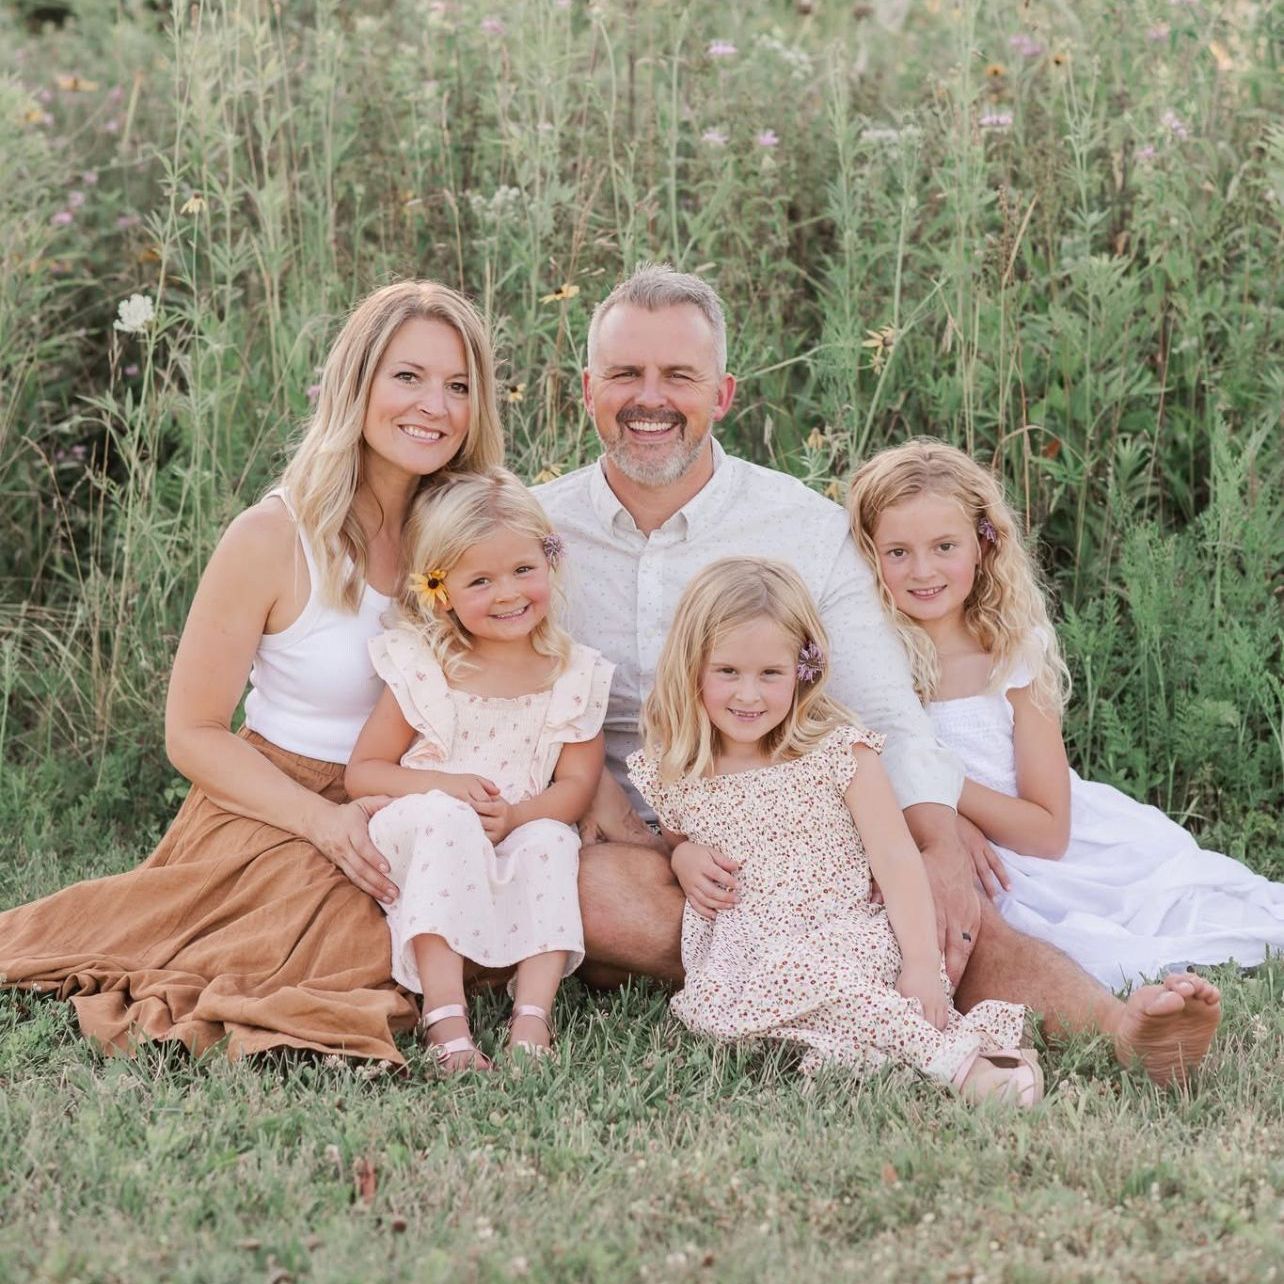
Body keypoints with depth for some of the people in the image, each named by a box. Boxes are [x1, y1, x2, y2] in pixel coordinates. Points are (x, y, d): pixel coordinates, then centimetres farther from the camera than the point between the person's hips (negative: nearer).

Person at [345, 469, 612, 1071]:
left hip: (519, 846, 2)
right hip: (417, 842, -2)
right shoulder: (421, 668, -7)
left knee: (550, 841, -28)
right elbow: (361, 772, -4)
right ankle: (445, 1020, -40)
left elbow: (577, 783, -3)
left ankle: (532, 1016, -33)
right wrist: (442, 784, -21)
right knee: (446, 818, -33)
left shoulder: (572, 676, -1)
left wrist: (517, 815, -24)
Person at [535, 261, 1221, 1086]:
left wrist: (942, 850, -24)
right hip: (617, 840, 0)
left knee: (939, 905, -30)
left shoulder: (810, 530, 5)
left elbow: (890, 721, -3)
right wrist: (661, 852, -21)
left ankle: (1120, 1027, -51)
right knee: (576, 879, -36)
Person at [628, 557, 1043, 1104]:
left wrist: (922, 965, -18)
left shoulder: (839, 751, -3)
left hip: (846, 935, -2)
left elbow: (897, 859, -7)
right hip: (738, 952, 2)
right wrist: (684, 864, 2)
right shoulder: (671, 774, 6)